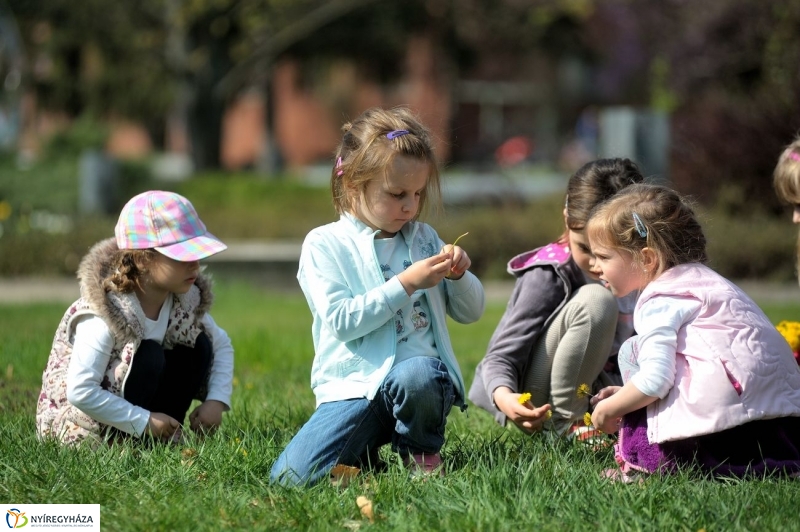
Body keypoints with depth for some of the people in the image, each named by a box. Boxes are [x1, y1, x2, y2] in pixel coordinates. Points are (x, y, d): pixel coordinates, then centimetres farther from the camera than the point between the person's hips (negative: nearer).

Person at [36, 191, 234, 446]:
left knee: (200, 346, -5)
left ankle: (165, 432, -3)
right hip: (79, 423, -7)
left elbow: (222, 345, 9)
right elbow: (80, 393, -32)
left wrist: (216, 400, -9)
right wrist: (144, 422, -27)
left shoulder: (187, 302, -7)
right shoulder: (106, 315, -29)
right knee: (148, 357, -28)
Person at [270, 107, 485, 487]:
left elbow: (470, 312, 19)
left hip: (420, 366, 2)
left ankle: (421, 453, -5)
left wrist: (459, 275, -2)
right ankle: (364, 450, 10)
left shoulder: (424, 238, 15)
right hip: (356, 384, -2)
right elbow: (341, 321, -11)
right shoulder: (324, 244, 3)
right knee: (290, 477, -22)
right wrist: (406, 283, -15)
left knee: (417, 375, -38)